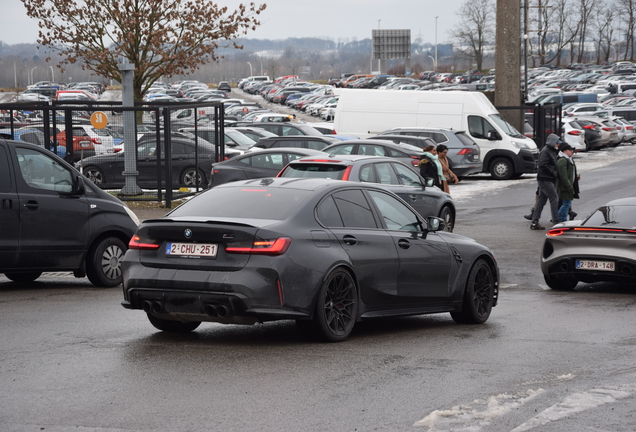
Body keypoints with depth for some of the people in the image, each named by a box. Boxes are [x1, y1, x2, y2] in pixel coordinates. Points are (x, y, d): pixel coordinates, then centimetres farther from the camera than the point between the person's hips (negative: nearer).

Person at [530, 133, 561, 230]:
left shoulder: (552, 151, 18)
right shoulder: (545, 151, -13)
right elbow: (543, 165, -21)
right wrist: (553, 174, -18)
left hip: (549, 180, 10)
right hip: (545, 179, -10)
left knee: (541, 200, 10)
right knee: (554, 199, -9)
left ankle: (534, 223, 12)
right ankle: (556, 222, -8)